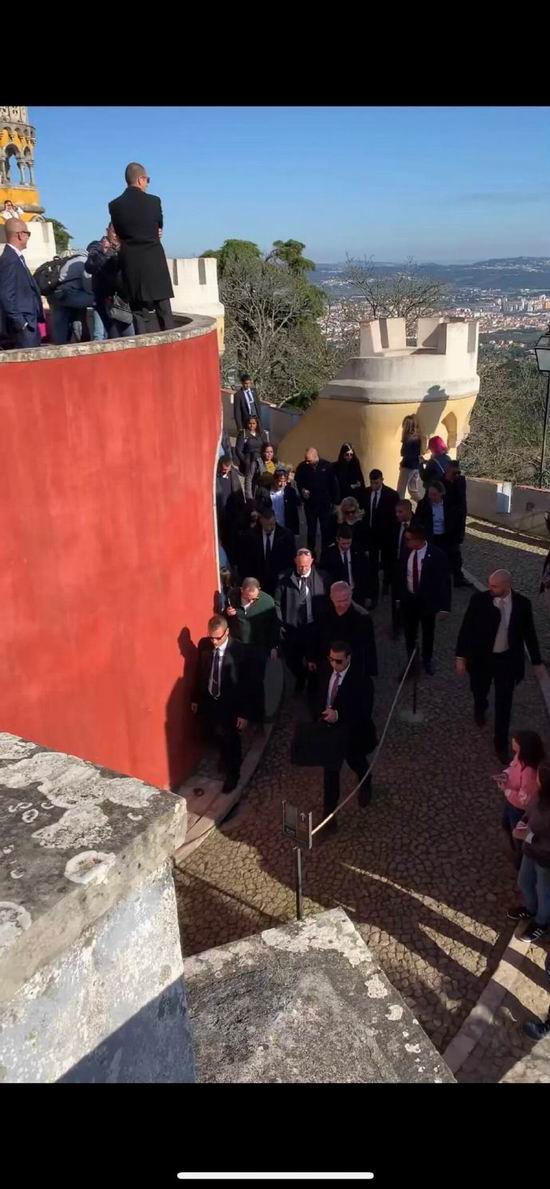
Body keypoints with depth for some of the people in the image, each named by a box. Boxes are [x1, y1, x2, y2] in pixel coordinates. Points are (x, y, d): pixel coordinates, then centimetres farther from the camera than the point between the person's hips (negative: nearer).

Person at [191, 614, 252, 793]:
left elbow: (247, 684, -18)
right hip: (208, 701, 4)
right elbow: (199, 672, 4)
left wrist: (244, 713, -16)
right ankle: (226, 759, 52)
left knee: (231, 741, 14)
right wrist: (195, 698, 10)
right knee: (217, 736, 22)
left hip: (230, 705, -4)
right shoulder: (203, 644, -11)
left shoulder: (239, 650, -24)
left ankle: (232, 773, 38)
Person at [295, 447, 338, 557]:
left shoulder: (327, 465, -10)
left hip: (325, 503, 0)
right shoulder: (302, 467, -9)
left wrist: (335, 501, -1)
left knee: (326, 528, 8)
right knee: (311, 529, 8)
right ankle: (311, 553, 18)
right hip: (310, 503, 0)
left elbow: (332, 484, -2)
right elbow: (298, 482, 5)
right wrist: (302, 490, -16)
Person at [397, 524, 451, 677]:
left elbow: (444, 581, -15)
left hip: (427, 601, -3)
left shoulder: (437, 555, -21)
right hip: (408, 600, 3)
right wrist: (399, 597, 8)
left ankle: (427, 661, 42)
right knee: (409, 634, 14)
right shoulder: (407, 552, -9)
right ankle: (410, 663, 33)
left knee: (428, 633, 19)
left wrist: (444, 606, -15)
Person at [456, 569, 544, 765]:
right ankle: (480, 709, 59)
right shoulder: (479, 599, -17)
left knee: (504, 702, 6)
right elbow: (466, 628, -10)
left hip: (508, 659, 0)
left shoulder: (522, 603, -13)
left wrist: (537, 661, 6)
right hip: (482, 657, 0)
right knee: (480, 690, 23)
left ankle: (501, 743, 22)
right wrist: (461, 656, -10)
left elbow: (529, 633, -1)